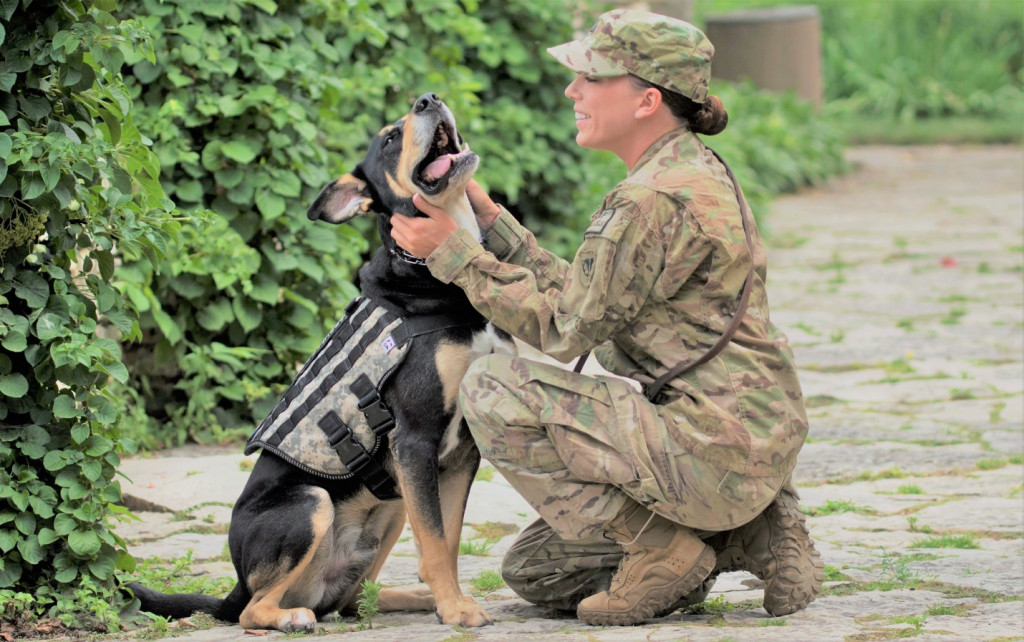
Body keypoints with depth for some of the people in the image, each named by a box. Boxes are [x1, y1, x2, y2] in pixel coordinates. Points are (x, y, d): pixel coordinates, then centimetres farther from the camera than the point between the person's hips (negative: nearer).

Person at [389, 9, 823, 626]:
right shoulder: (694, 170, 11)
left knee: (491, 390, -15)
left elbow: (564, 326, -15)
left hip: (717, 450, -10)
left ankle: (662, 550, -7)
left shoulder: (655, 201, -21)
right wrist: (490, 220, 8)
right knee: (534, 571, 17)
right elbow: (579, 295, 12)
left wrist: (454, 252, -11)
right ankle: (750, 535, 11)